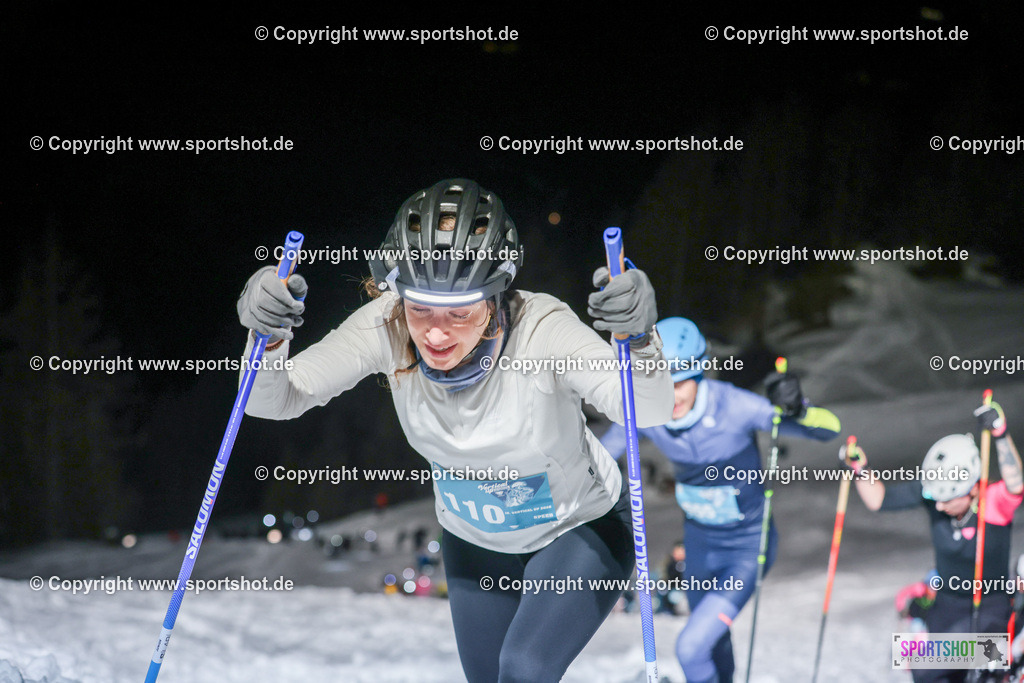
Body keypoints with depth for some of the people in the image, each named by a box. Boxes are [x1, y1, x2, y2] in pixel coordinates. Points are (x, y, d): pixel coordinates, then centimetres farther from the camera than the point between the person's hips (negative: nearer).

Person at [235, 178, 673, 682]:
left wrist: (638, 337, -68)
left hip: (579, 533, -4)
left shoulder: (540, 330, -36)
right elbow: (272, 401, -24)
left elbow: (648, 410, -48)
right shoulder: (390, 327, -27)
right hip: (474, 543, 4)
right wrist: (269, 337, -44)